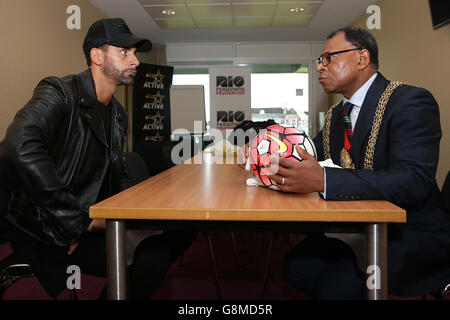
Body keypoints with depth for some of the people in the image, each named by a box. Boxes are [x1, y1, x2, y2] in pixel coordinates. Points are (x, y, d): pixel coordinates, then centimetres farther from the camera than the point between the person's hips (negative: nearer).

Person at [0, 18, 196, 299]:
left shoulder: (118, 115, 13)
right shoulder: (60, 93, -14)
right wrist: (80, 221, -30)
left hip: (94, 219, 9)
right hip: (47, 233, -8)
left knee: (184, 227, 2)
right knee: (150, 259, -29)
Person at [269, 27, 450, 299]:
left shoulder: (410, 101, -16)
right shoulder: (337, 114, 11)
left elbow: (413, 180, -30)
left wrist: (322, 180, -41)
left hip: (411, 233, -7)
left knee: (338, 286, -27)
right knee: (296, 265, -3)